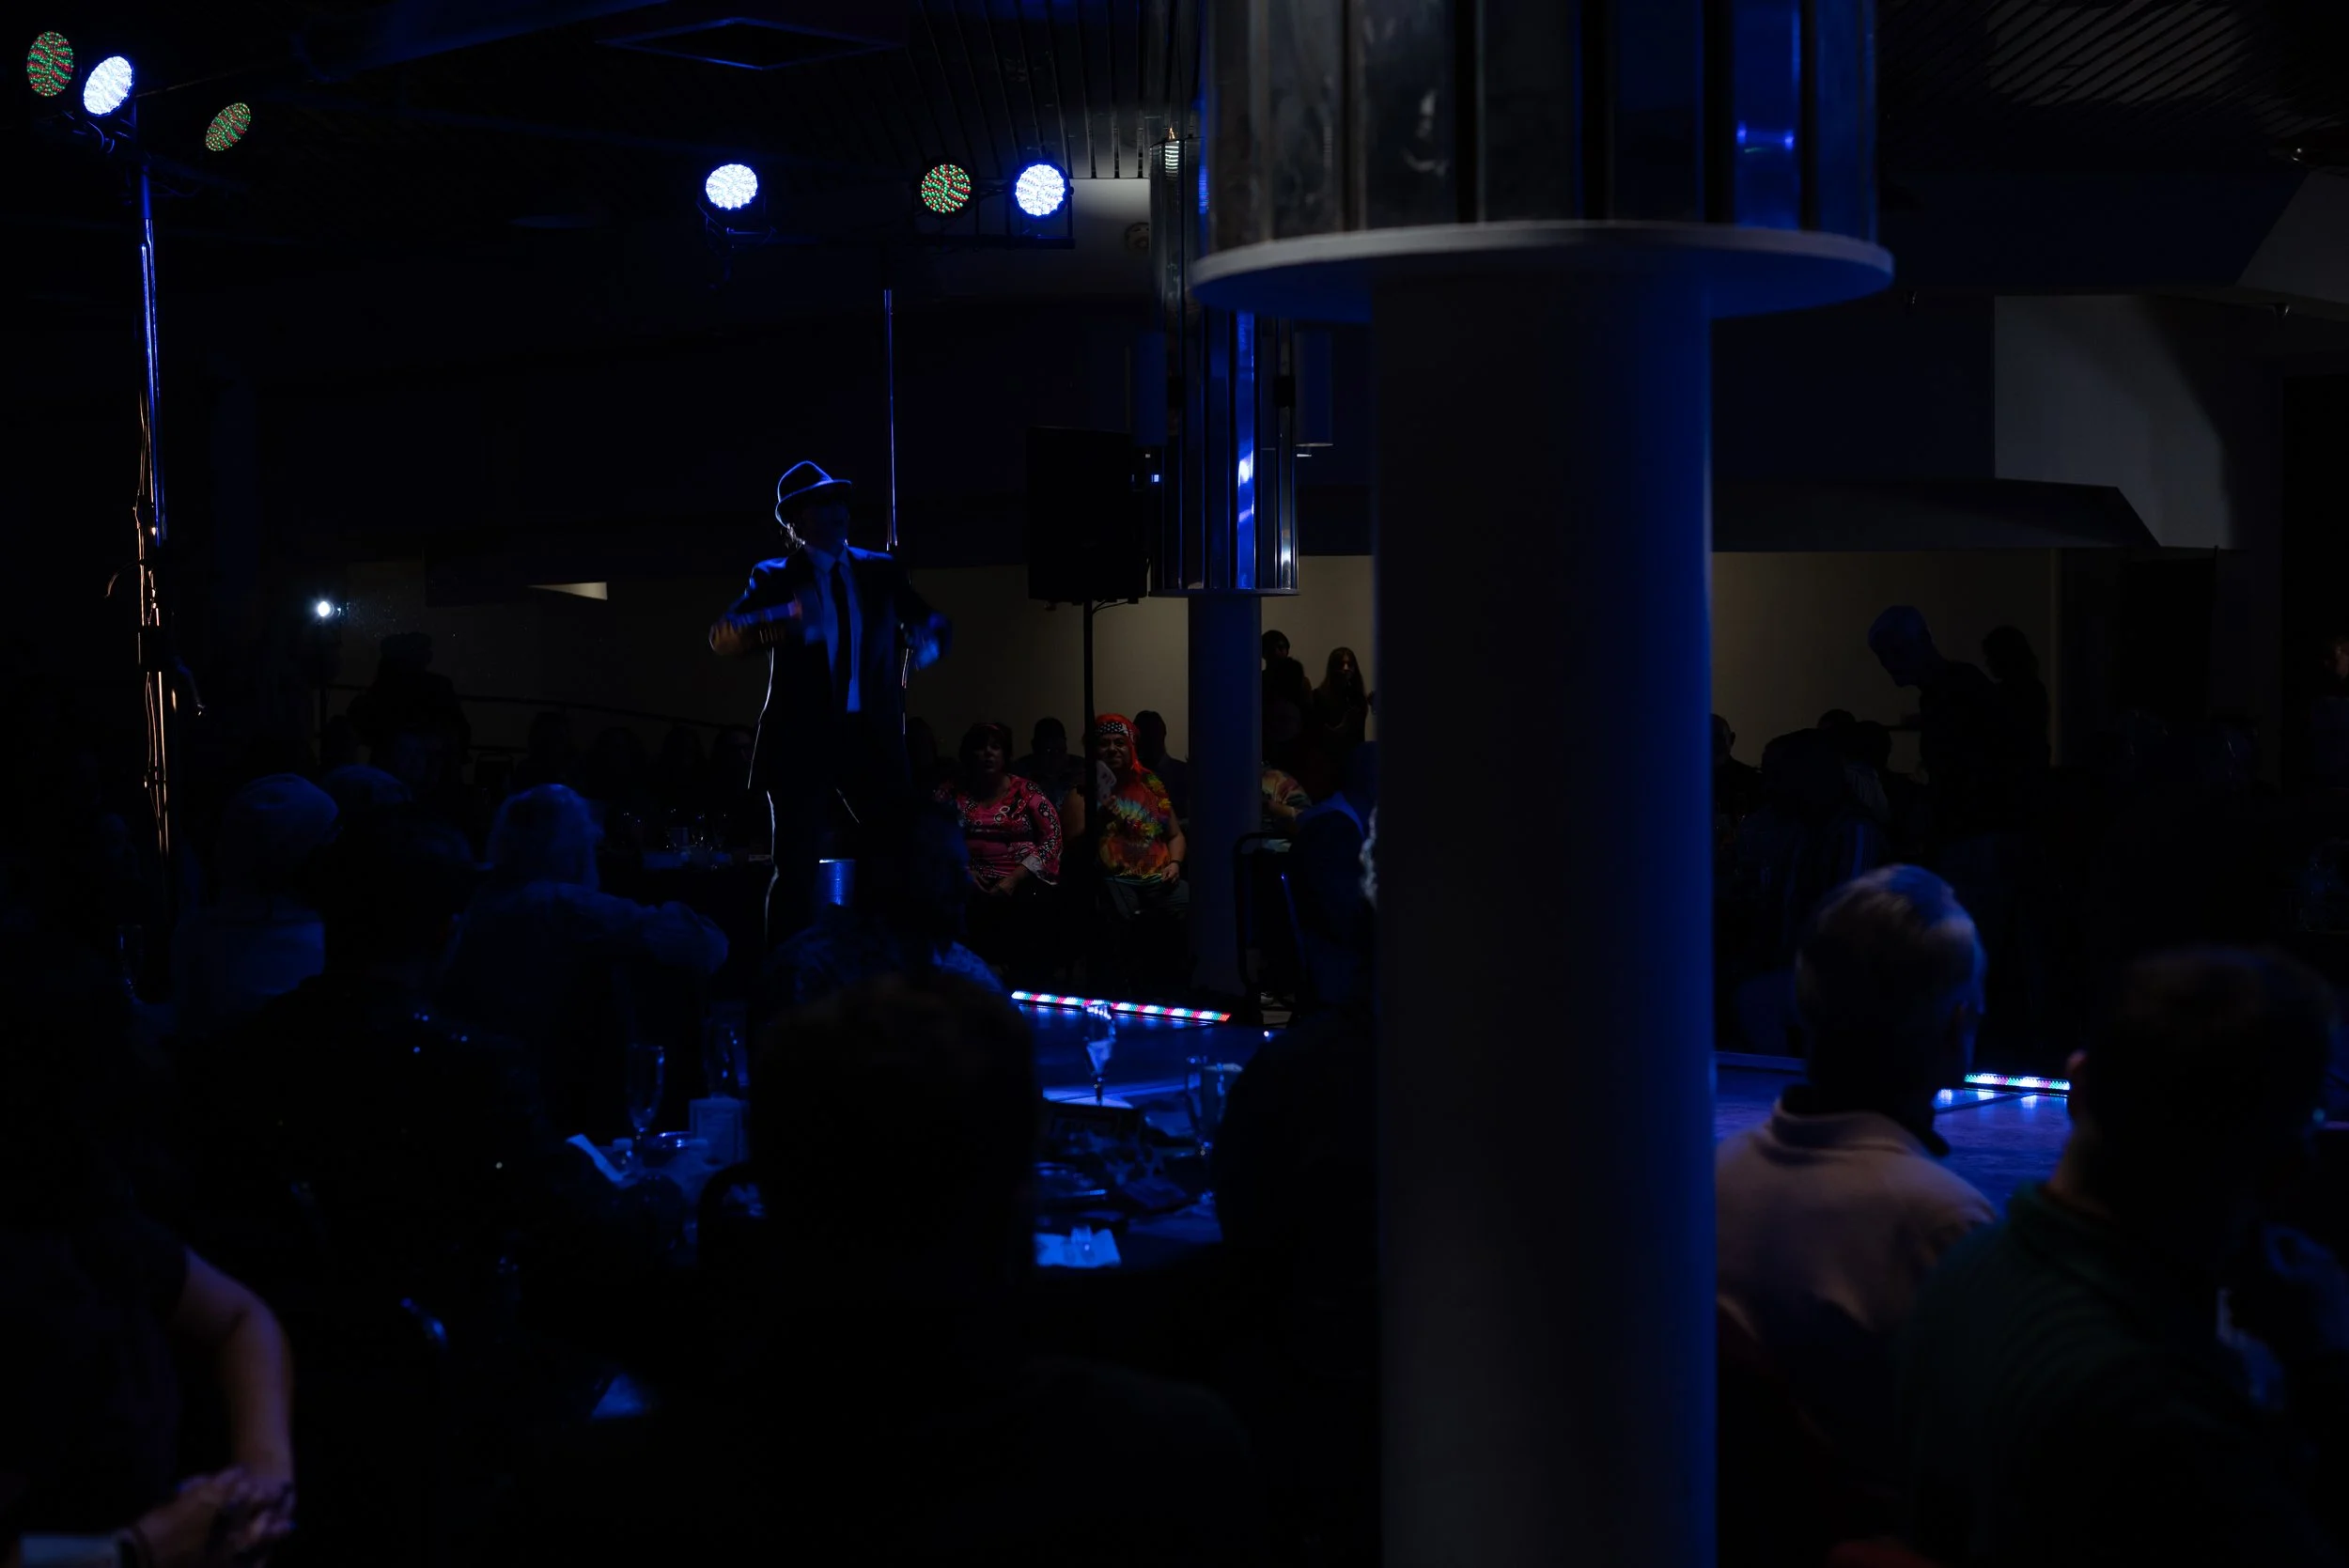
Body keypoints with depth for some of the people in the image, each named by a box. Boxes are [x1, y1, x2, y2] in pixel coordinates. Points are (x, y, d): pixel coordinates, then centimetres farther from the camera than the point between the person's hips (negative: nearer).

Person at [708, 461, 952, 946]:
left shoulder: (881, 572, 11)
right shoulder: (775, 577, 2)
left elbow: (934, 622, 15)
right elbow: (722, 636, -12)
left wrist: (927, 639, -11)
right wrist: (790, 617, -29)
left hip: (873, 738, 3)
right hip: (802, 740, -3)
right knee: (796, 872, -3)